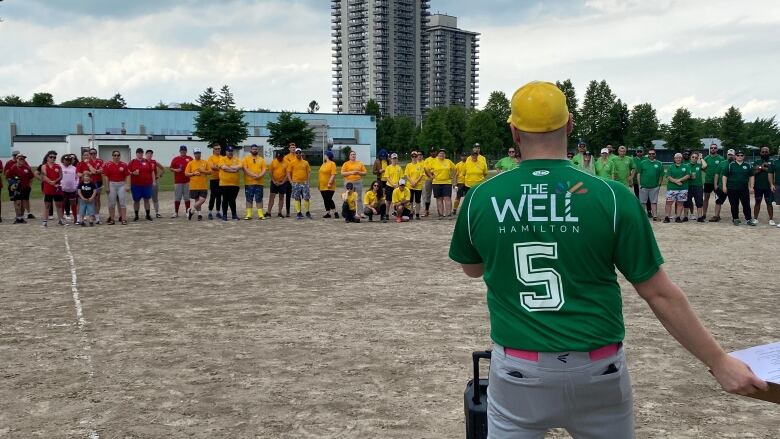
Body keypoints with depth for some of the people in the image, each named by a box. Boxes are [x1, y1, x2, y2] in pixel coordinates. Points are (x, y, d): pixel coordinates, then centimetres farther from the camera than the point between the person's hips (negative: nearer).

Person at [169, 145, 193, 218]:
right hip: (178, 181, 0)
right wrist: (175, 170, -11)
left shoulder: (190, 158, 7)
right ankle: (176, 213, 6)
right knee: (177, 197, 1)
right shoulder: (175, 159, 6)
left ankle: (188, 212, 11)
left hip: (187, 181, 0)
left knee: (187, 197, 6)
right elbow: (171, 168, 8)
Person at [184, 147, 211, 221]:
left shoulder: (205, 162, 6)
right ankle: (199, 214, 17)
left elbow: (210, 171, 4)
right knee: (197, 200, 5)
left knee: (202, 200, -10)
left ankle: (191, 210, 6)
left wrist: (203, 171, -12)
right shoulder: (190, 163, 3)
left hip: (204, 186, 0)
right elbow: (186, 173, 1)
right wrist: (194, 174, -13)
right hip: (194, 186, 0)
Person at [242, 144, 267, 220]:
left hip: (259, 182, 1)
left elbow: (264, 170, 3)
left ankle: (260, 214, 5)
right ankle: (248, 214, 6)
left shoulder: (261, 159, 11)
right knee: (249, 199, 2)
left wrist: (260, 176, -17)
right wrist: (253, 175, -19)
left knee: (259, 199, 3)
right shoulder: (246, 159, 4)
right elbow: (245, 169, -7)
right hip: (249, 182, -1)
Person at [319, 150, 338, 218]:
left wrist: (330, 183, -23)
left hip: (329, 187, -8)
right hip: (322, 186, 8)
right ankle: (327, 212, 13)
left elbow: (333, 174, -17)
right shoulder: (323, 164, 16)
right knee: (326, 200, 8)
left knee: (328, 199, -12)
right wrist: (319, 183, 17)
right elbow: (320, 174, 21)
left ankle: (335, 212, -7)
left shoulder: (332, 164, -9)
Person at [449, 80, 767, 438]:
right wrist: (719, 362, 2)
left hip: (517, 371, 0)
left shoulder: (479, 199, -6)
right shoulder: (612, 198, -11)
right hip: (598, 374, 0)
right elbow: (660, 294, -7)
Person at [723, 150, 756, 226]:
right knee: (734, 205, 4)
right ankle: (735, 219, 14)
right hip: (732, 189, -1)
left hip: (744, 189, 1)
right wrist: (724, 186, -5)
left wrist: (751, 187, 6)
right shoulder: (730, 165, 3)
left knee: (746, 205, -2)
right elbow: (725, 176, 3)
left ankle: (748, 219, 3)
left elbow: (751, 177, 13)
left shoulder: (748, 165, 9)